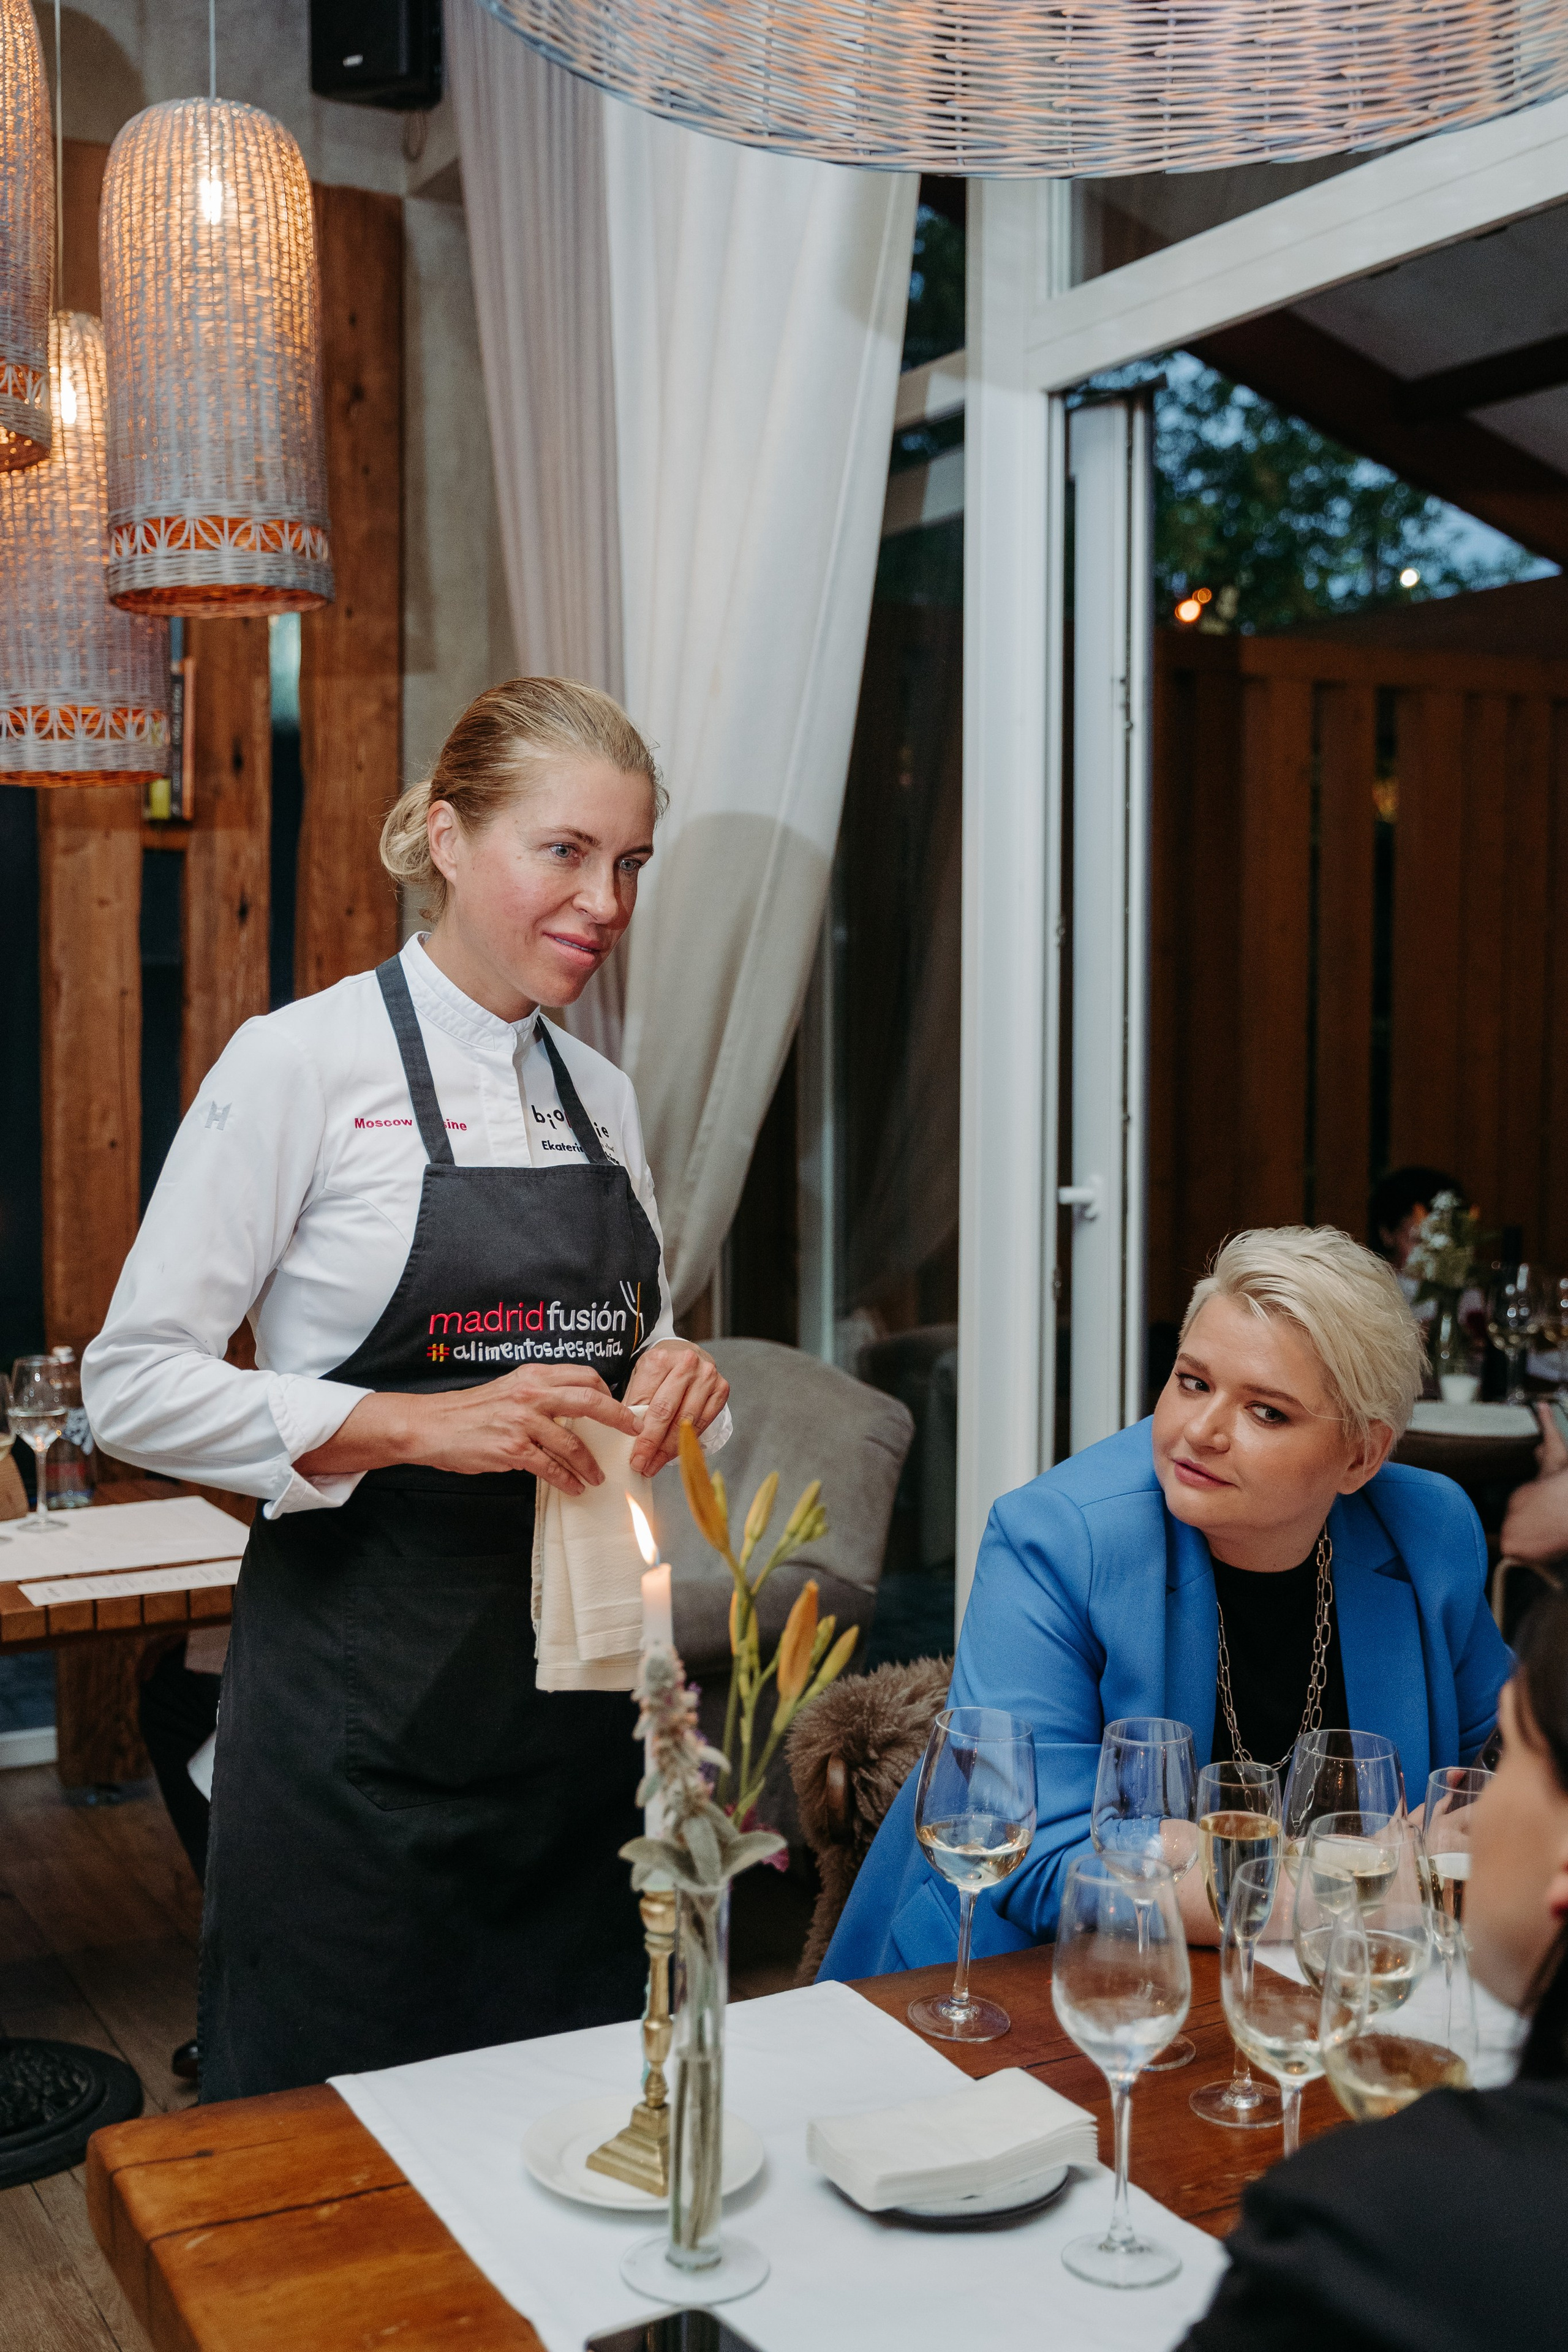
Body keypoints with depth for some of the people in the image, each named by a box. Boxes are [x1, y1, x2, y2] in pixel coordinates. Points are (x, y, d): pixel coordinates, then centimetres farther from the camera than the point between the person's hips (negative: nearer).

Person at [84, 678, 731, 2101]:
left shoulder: (603, 1098, 10)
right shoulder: (301, 1064, -9)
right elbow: (135, 1385, -12)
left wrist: (675, 1386, -4)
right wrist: (416, 1425, -23)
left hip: (576, 1690, 6)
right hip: (362, 1706, -5)